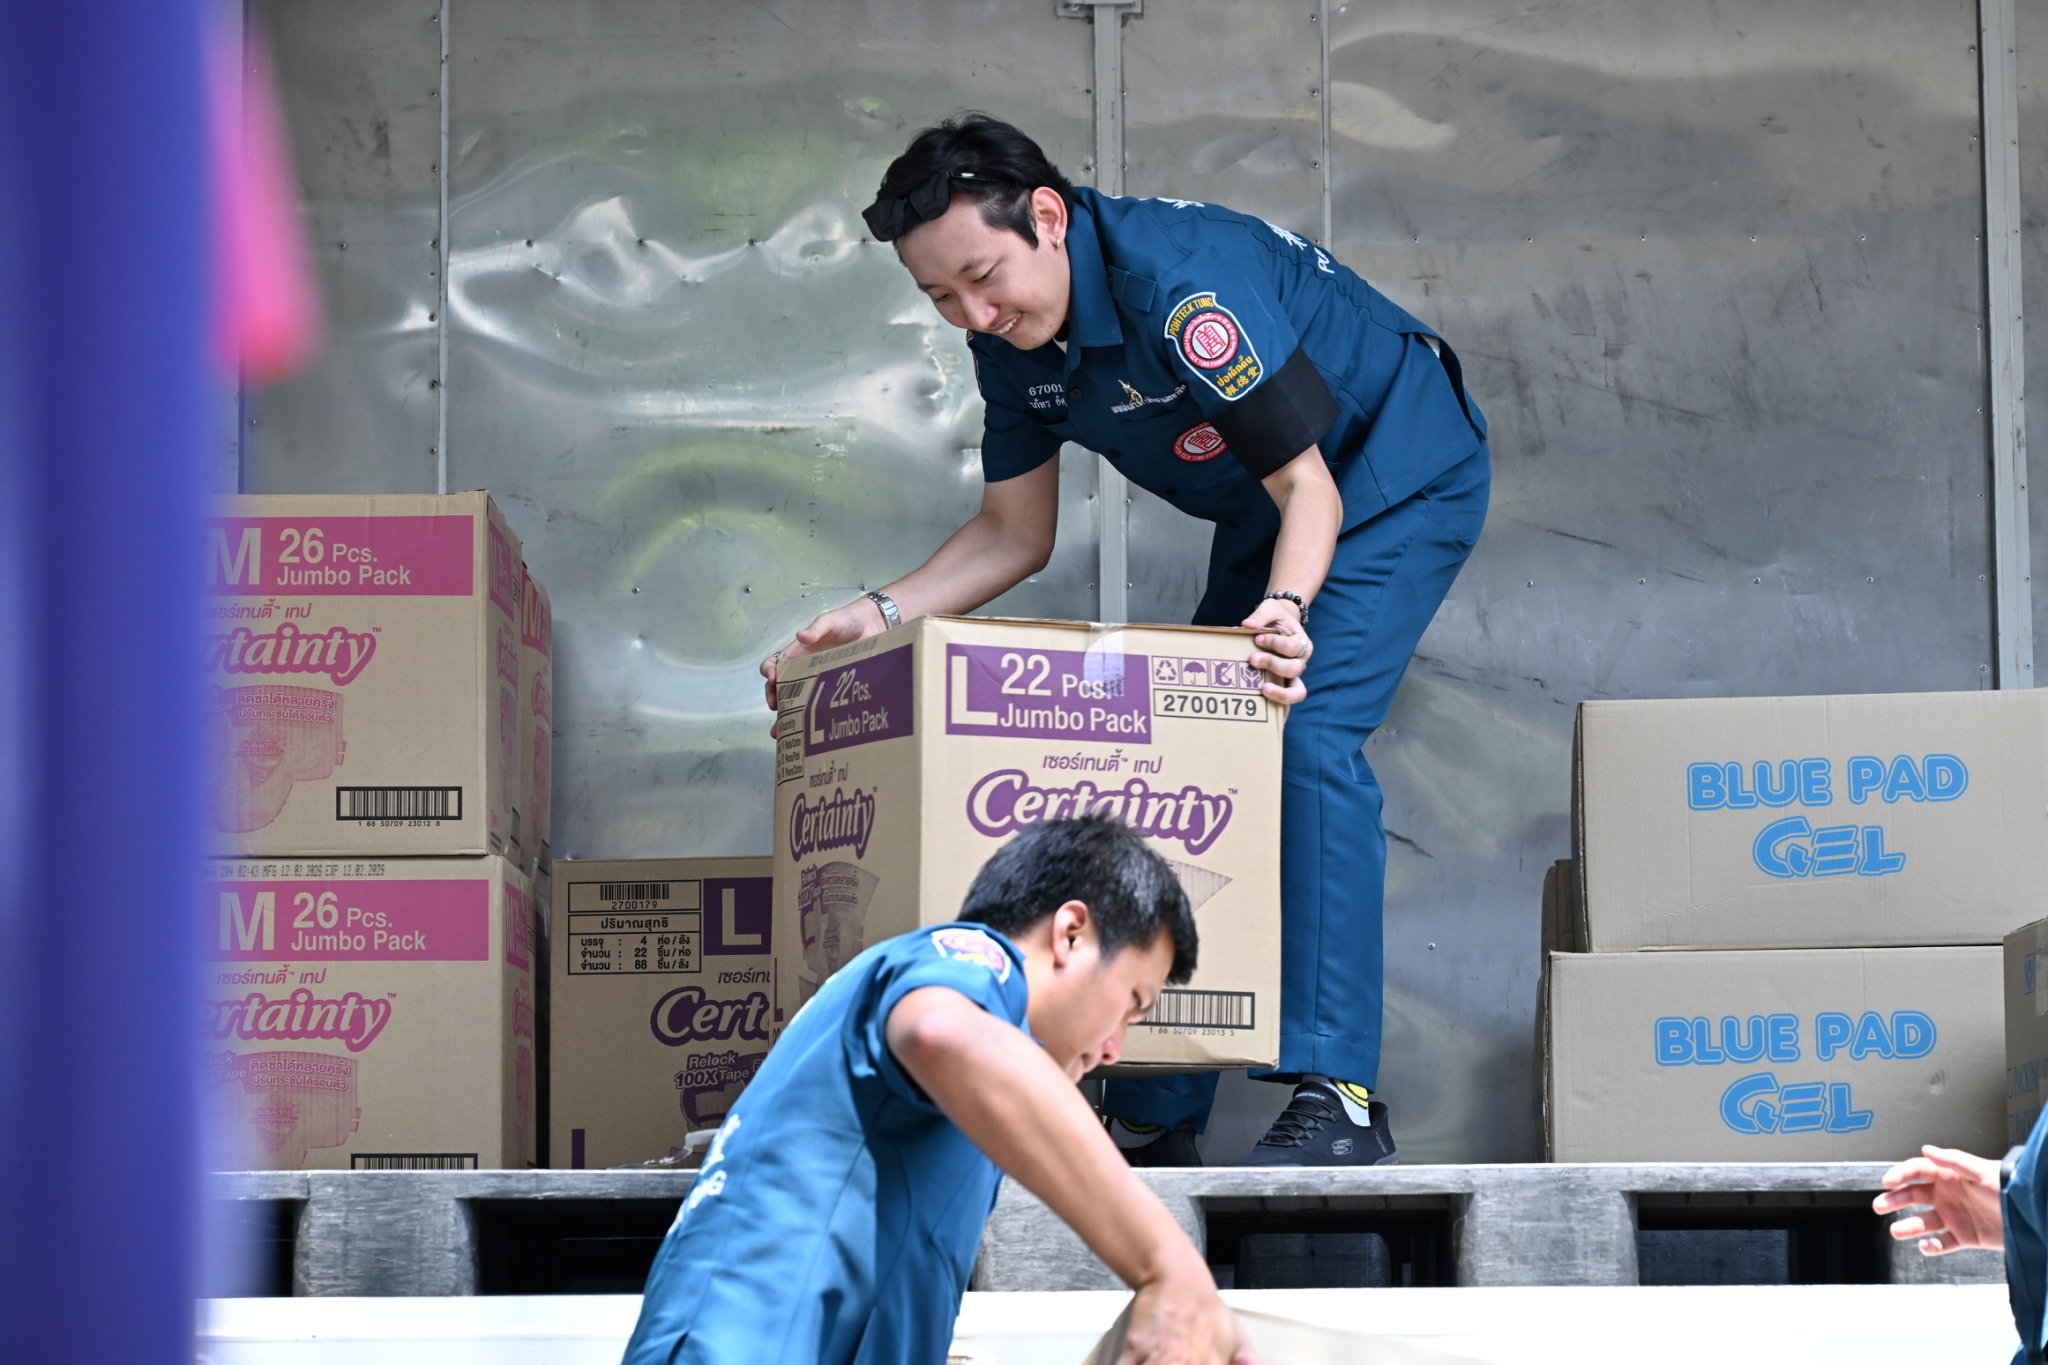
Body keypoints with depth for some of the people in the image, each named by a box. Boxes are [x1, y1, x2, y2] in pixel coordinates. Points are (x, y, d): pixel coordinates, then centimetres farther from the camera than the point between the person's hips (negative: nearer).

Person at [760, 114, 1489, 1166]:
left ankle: (1336, 1098, -28)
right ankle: (1157, 1118, 4)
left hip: (1402, 477, -8)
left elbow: (1309, 488, -32)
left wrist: (1285, 607, -50)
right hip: (1262, 515, 8)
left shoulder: (1179, 284, -34)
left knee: (1310, 735, -26)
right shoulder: (1010, 341, -10)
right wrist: (882, 615, -11)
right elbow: (1014, 533, 1)